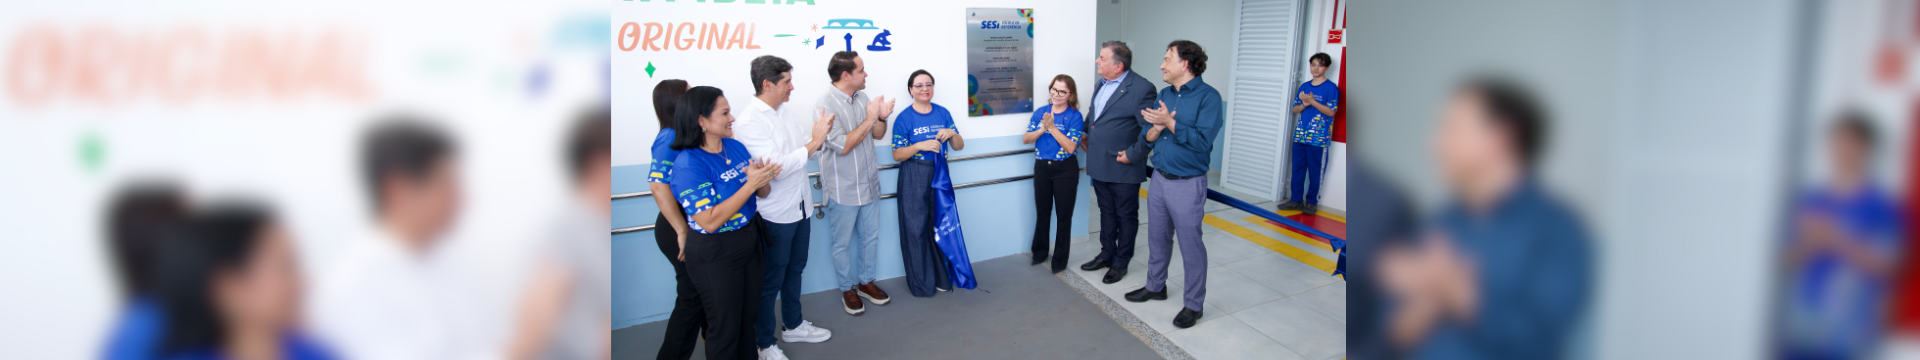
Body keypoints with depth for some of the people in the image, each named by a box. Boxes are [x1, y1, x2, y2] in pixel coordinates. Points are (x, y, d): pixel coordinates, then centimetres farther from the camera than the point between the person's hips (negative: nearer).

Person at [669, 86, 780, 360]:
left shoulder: (736, 147, -1)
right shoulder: (688, 164, -22)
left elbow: (763, 192, 6)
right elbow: (710, 221, -28)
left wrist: (762, 179, -19)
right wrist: (749, 184, -28)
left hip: (750, 241, 7)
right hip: (714, 255, -7)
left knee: (749, 316, 20)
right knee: (725, 327, 9)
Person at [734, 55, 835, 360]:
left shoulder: (785, 111, 4)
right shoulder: (749, 123, -21)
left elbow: (810, 148, 11)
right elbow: (775, 166, -28)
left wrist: (820, 135, -11)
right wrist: (813, 142, -24)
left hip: (800, 207, 8)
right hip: (775, 214, -8)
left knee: (794, 269, 23)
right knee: (771, 280, 6)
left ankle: (793, 325, 41)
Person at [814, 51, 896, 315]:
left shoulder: (861, 99, 2)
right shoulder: (827, 105, -20)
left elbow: (877, 135, 9)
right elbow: (842, 146, -24)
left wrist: (882, 117, -13)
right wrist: (869, 119, -25)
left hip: (868, 184, 7)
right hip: (842, 190, -7)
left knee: (870, 237, 17)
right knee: (843, 243, 9)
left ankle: (866, 282, 34)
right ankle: (847, 289, 24)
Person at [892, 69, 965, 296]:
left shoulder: (943, 113, 6)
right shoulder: (904, 118, -5)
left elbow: (959, 146, 9)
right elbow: (897, 155, -7)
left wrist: (952, 134, -13)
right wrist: (919, 146, -23)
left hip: (939, 174, 4)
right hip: (913, 179, -3)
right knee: (915, 228, 0)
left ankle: (942, 277, 22)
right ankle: (920, 282, 13)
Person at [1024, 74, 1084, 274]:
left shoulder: (1074, 116, -9)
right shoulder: (1040, 113, 3)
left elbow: (1071, 147, -18)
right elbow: (1026, 139, -1)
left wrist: (1052, 127, -21)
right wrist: (1042, 129, -18)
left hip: (1065, 169, -4)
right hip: (1042, 168, 4)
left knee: (1064, 214, 4)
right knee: (1042, 211, 15)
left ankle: (1060, 259, 15)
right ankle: (1039, 252, 31)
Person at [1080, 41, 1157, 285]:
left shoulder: (1141, 89, -18)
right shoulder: (1102, 85, 9)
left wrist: (1132, 154, -18)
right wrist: (1086, 135, 16)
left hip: (1123, 169, -8)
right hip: (1099, 165, 8)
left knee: (1126, 216, 9)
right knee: (1107, 213, 21)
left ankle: (1121, 263, 20)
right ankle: (1107, 255, 35)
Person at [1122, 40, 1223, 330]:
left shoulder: (1208, 97, -13)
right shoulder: (1165, 94, 8)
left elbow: (1203, 141, -23)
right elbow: (1147, 139, 7)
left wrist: (1170, 122, -25)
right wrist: (1157, 128, -15)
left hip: (1188, 184, -7)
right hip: (1159, 179, 7)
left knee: (1191, 245, 2)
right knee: (1158, 238, 19)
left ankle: (1193, 305, 14)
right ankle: (1155, 286, 37)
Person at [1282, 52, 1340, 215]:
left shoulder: (1331, 88, -4)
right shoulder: (1304, 86, 13)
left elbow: (1331, 111, -10)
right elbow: (1295, 109, 15)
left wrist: (1312, 102, -17)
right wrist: (1304, 104, -6)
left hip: (1318, 138, -5)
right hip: (1300, 135, 5)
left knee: (1315, 171, 1)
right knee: (1297, 169, 7)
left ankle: (1311, 202, 9)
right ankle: (1296, 200, 15)